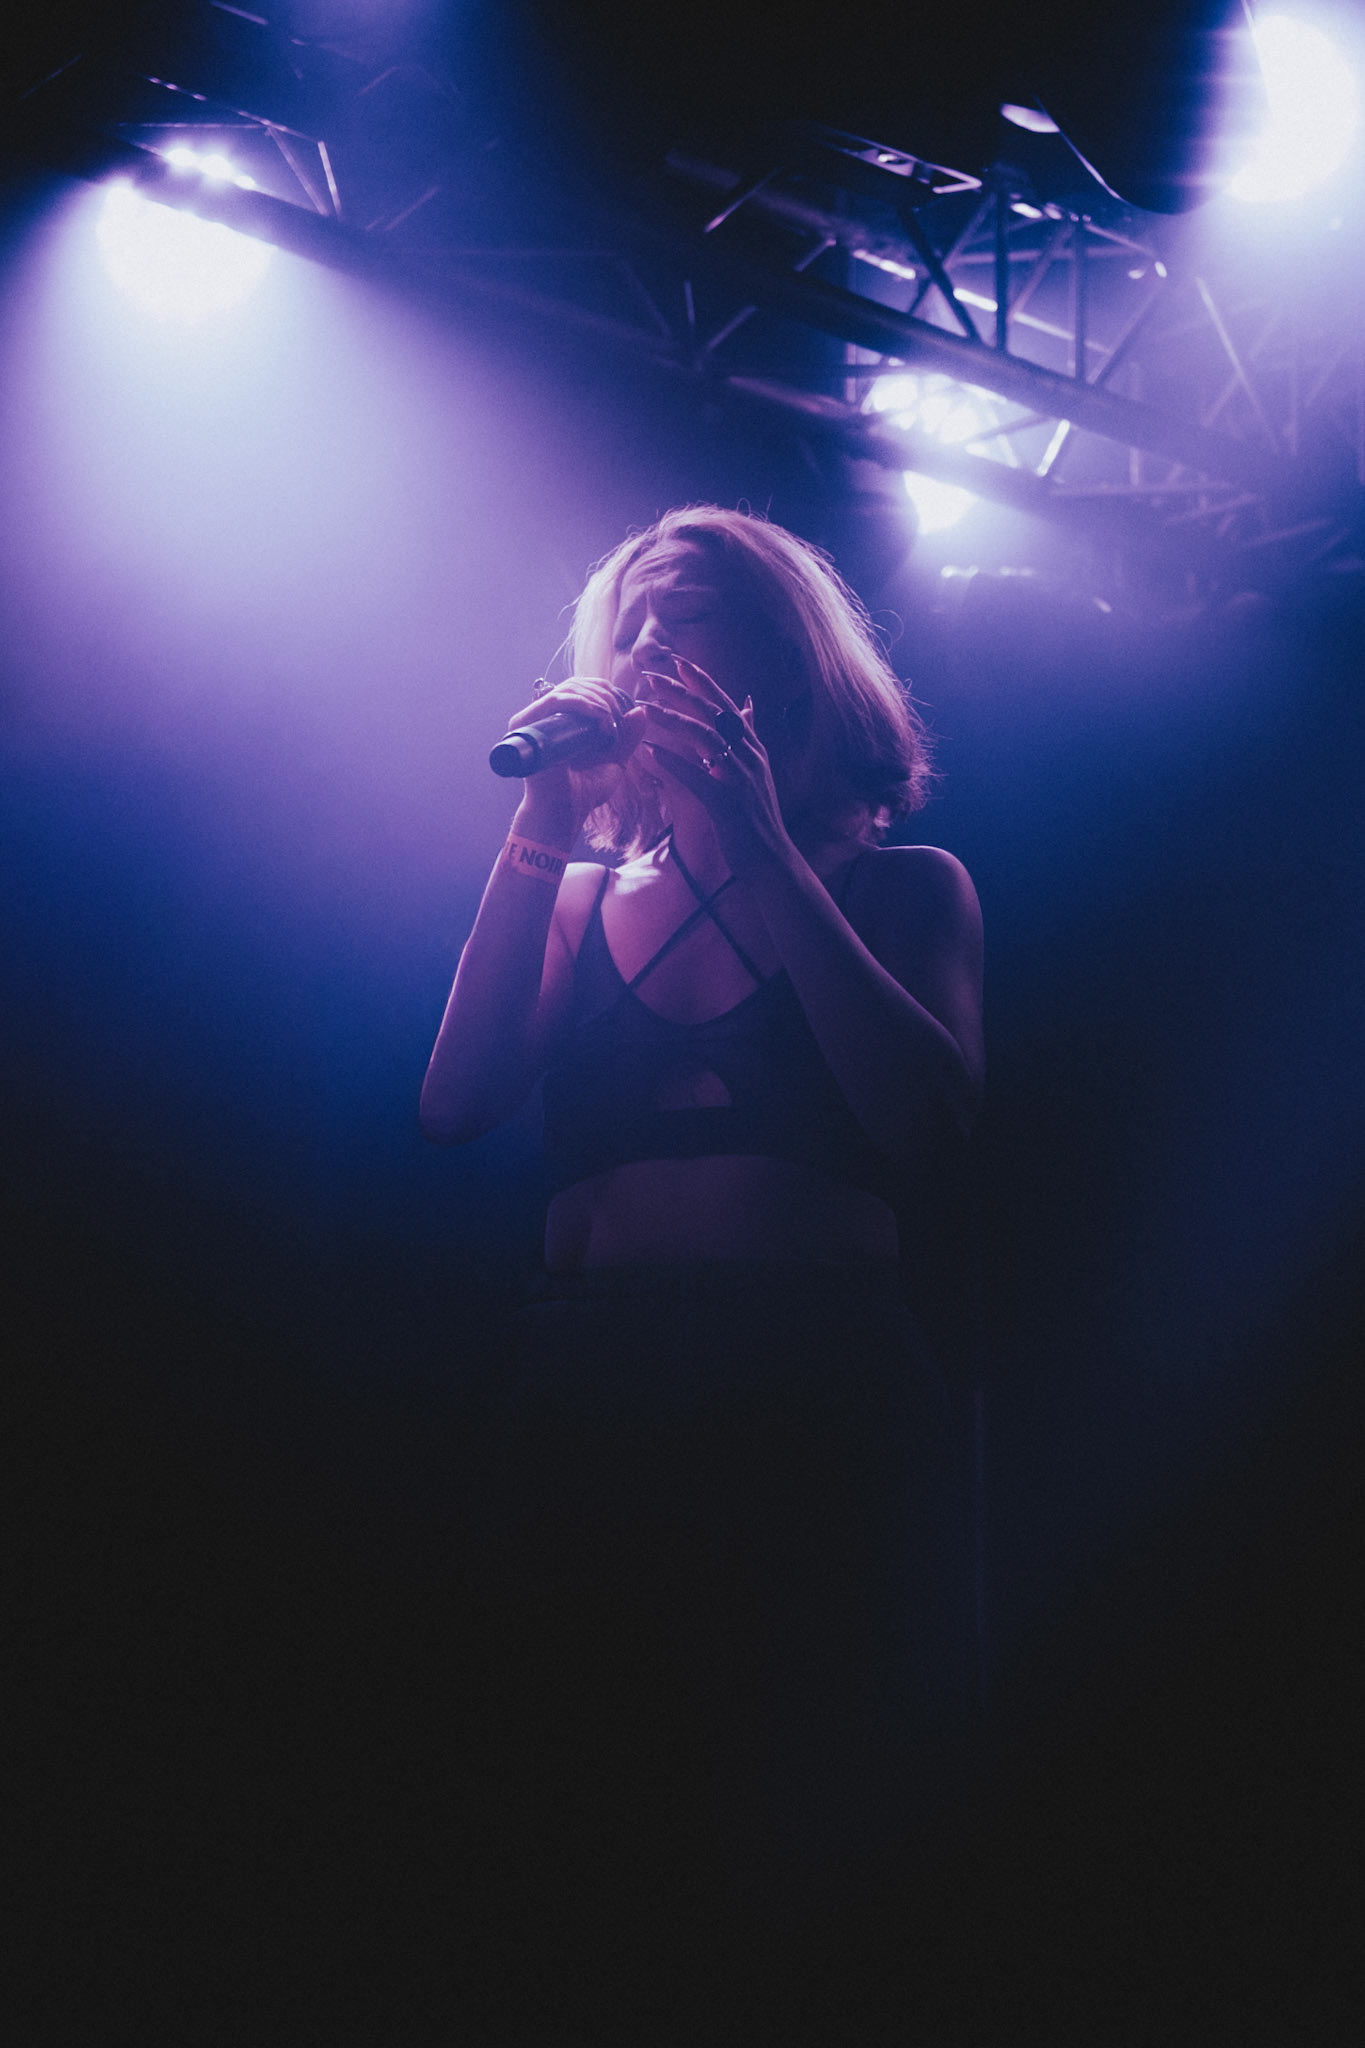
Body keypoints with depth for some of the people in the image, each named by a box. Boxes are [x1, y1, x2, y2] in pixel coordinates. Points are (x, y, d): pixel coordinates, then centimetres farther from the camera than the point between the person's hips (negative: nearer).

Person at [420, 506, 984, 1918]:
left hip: (818, 1394, -2)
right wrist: (539, 836, -3)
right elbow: (453, 1108, 3)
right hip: (590, 1400, 3)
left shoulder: (902, 887, 10)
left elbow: (930, 1130, -8)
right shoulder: (579, 896, 18)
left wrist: (765, 851, -10)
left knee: (815, 1829, -4)